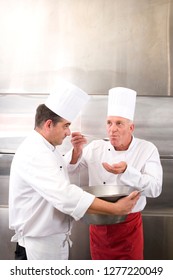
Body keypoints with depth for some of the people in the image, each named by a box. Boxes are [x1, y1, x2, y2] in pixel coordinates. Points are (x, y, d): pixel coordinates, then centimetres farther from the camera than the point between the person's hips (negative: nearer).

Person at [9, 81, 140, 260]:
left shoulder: (47, 149, 9)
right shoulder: (33, 154, -24)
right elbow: (65, 196, -32)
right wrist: (115, 208, -28)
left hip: (54, 238, 9)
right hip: (39, 243, -9)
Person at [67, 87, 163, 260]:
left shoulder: (147, 149, -8)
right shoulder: (95, 148, -3)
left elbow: (154, 188, -17)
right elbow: (67, 171, -1)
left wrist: (126, 171, -32)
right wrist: (76, 151, -21)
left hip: (129, 224, -2)